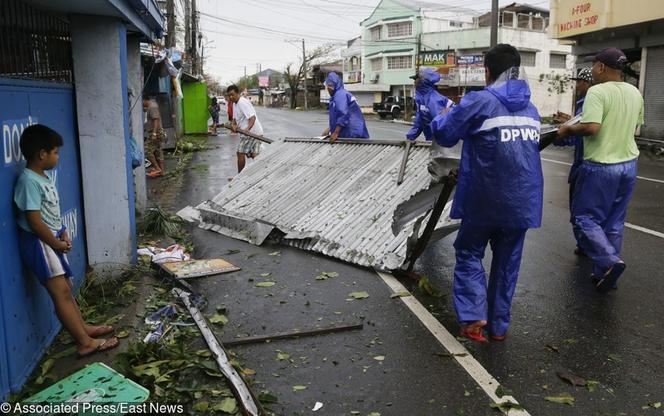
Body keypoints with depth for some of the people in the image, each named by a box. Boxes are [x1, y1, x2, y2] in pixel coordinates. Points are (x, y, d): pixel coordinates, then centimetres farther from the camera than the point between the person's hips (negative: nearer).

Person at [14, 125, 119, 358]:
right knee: (61, 293, -7)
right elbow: (35, 222, -23)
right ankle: (85, 342, -4)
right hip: (39, 243, -10)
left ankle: (82, 328, 30)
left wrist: (63, 235, 5)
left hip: (51, 241, 10)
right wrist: (57, 243, -13)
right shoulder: (29, 181, -21)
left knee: (66, 289, 18)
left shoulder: (43, 177, 8)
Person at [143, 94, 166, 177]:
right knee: (158, 151, 10)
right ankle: (162, 170, 12)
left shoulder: (152, 107, -15)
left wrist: (154, 133, -28)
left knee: (147, 150, -12)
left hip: (156, 133, -10)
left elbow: (156, 120, -23)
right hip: (155, 133, 10)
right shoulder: (150, 107, 17)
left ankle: (157, 168, -10)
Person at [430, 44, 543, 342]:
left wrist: (442, 118, 16)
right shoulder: (531, 108, 9)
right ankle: (499, 325, 23)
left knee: (469, 253, 13)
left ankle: (474, 316, 1)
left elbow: (444, 134, -7)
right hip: (522, 200, 5)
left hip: (485, 200, -5)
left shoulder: (479, 102, -11)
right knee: (507, 261, 15)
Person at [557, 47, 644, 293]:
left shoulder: (597, 91, -16)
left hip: (601, 166, -7)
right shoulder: (635, 93, 9)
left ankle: (609, 261, -13)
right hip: (628, 164, 7)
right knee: (614, 222, 14)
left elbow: (591, 127, -27)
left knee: (584, 217, 4)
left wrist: (568, 130, -10)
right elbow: (635, 128, 19)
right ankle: (604, 274, 20)